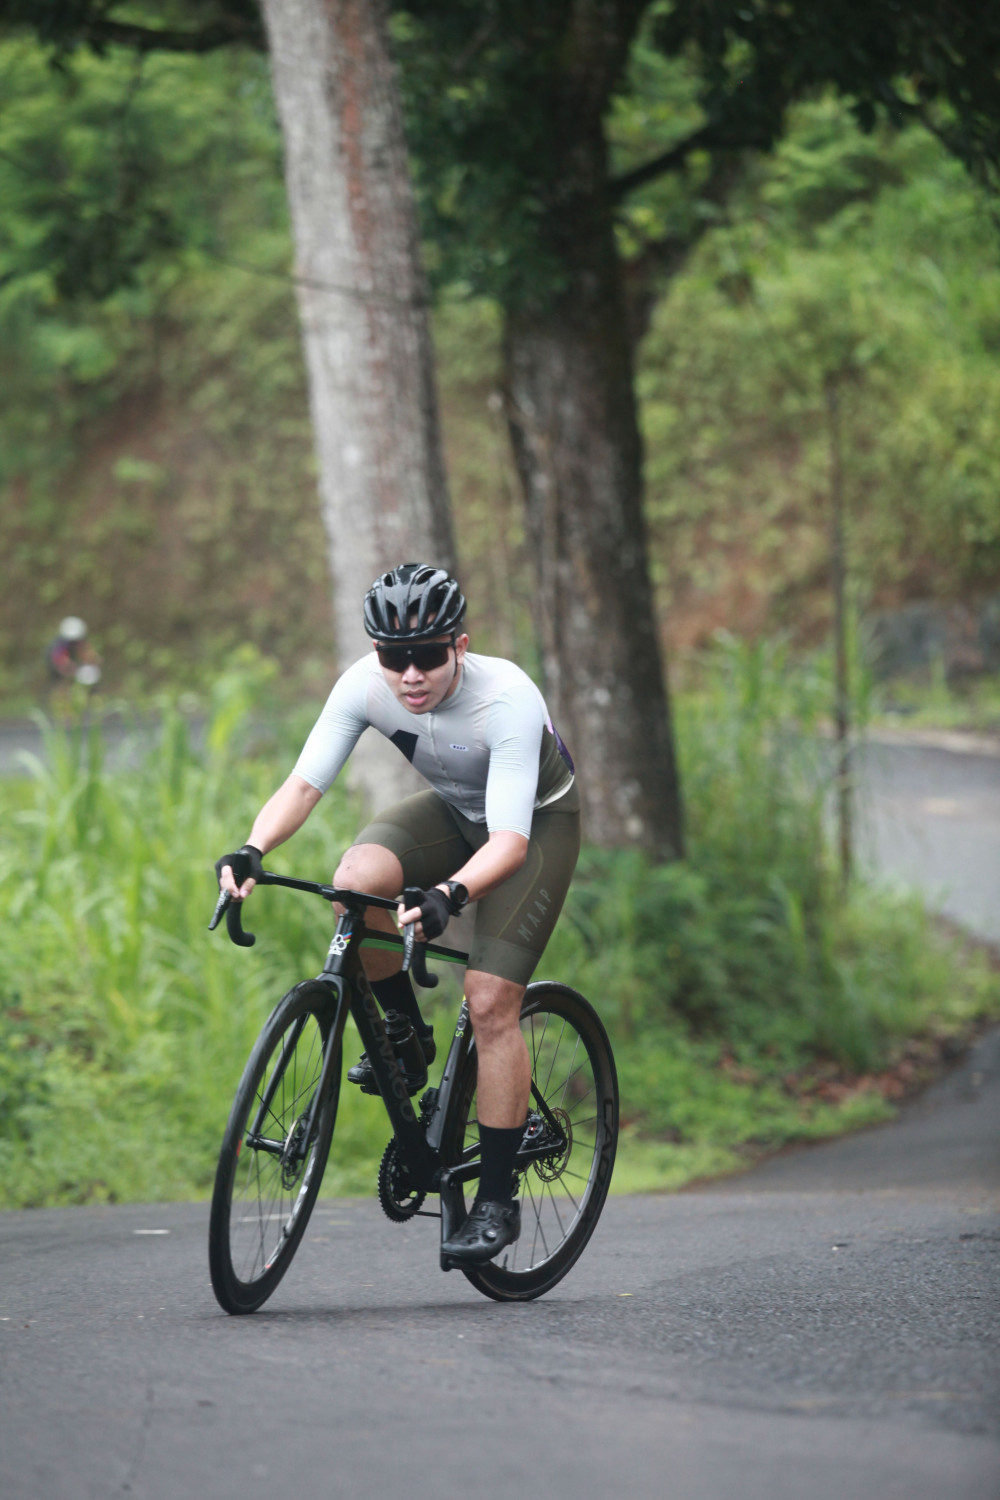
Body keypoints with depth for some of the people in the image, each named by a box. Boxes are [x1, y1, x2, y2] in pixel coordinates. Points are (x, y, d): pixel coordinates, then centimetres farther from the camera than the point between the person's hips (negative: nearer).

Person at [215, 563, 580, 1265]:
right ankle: (407, 1039, -4)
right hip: (452, 811, 4)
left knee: (491, 1002, -18)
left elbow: (509, 841, -41)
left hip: (538, 821, -4)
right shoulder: (365, 685, -24)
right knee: (358, 880, -28)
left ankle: (497, 1200, -7)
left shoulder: (508, 700, -37)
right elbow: (305, 783, -23)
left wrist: (449, 895, -59)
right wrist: (252, 851, -42)